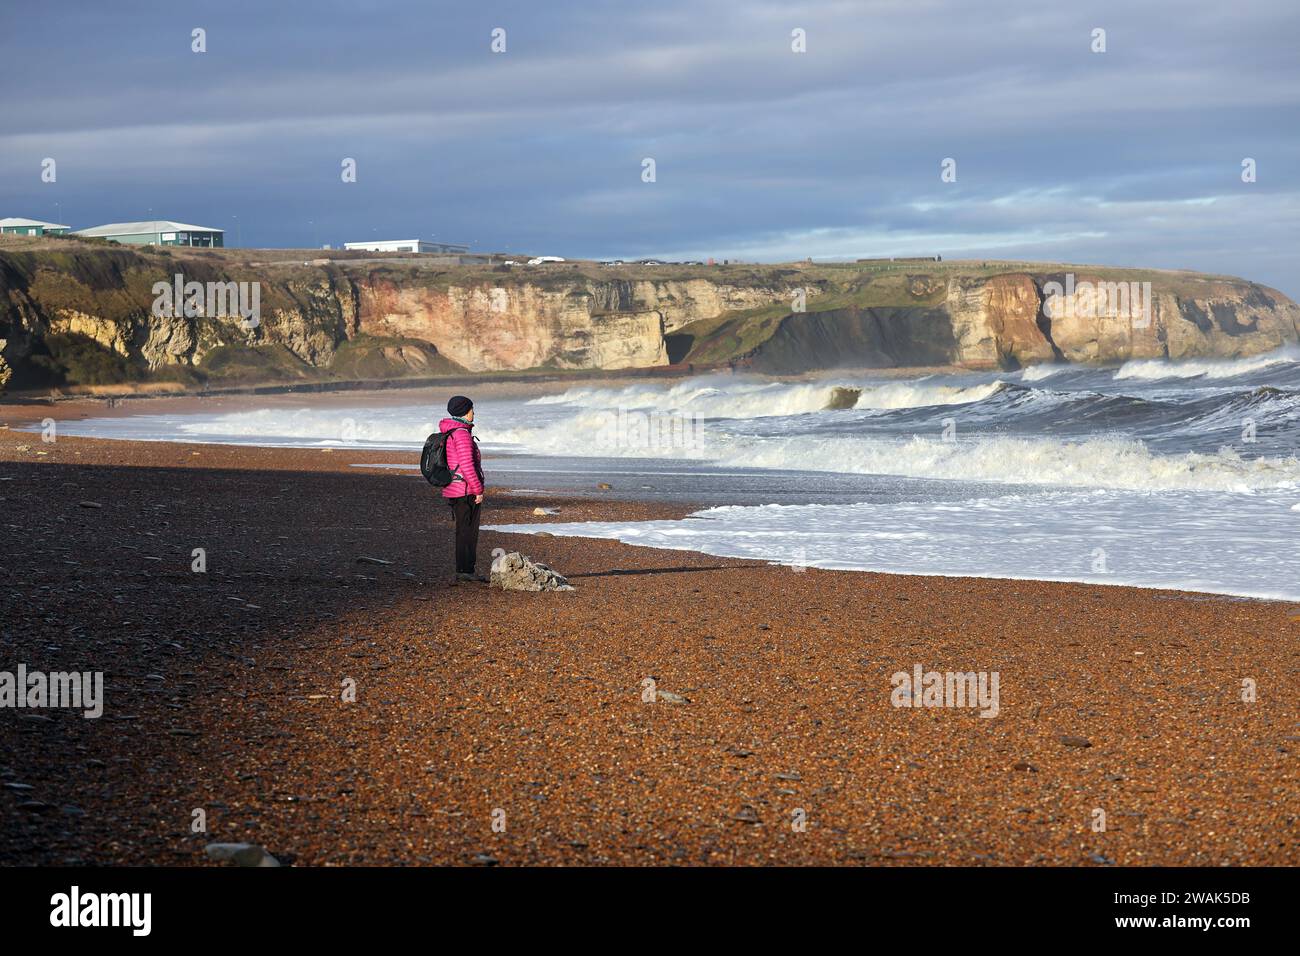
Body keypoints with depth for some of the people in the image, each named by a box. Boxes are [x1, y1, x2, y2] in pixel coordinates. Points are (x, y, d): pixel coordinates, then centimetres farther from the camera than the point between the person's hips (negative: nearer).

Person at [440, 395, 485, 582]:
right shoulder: (461, 433, -17)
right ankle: (465, 570, -3)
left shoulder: (448, 433, 13)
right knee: (467, 531, -4)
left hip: (452, 490, 9)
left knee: (464, 530, 14)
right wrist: (478, 490, -16)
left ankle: (463, 570, 17)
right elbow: (467, 466, -22)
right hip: (466, 490, -9)